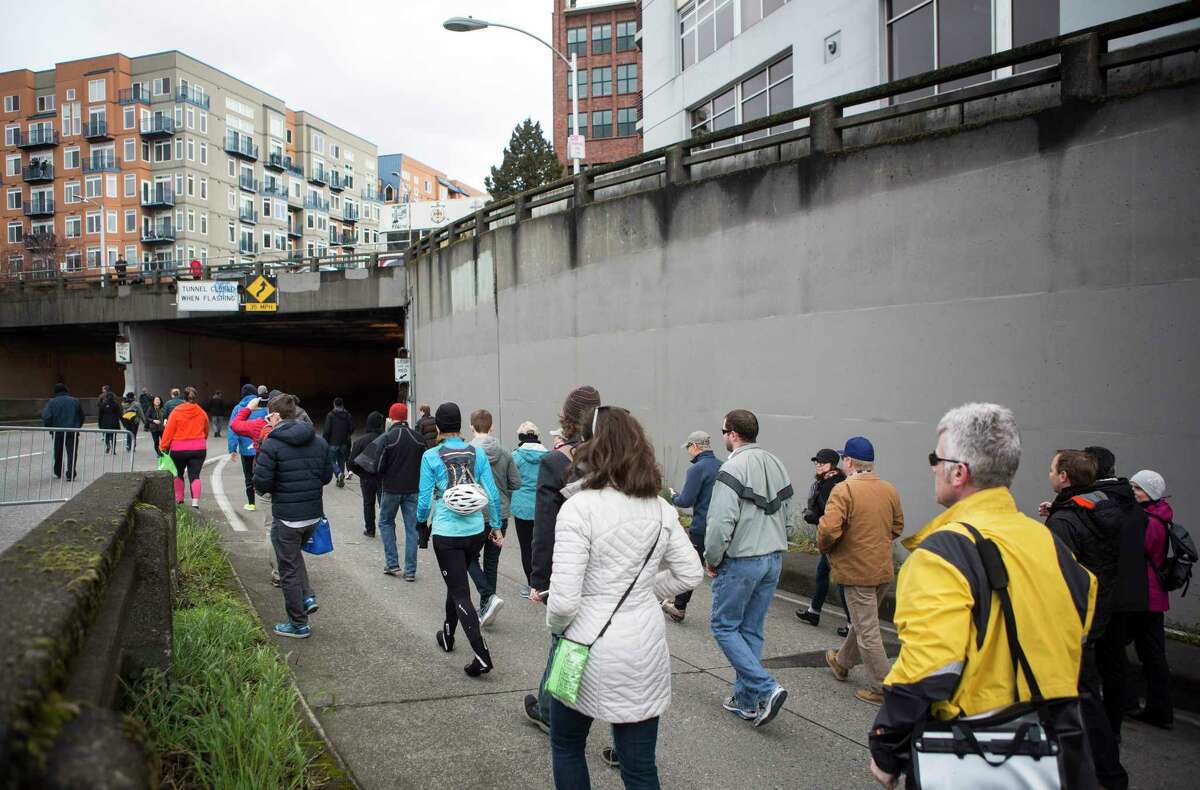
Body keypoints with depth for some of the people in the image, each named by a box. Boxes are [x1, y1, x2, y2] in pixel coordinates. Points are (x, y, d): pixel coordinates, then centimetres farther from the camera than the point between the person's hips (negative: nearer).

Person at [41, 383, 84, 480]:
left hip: (57, 432, 1)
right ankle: (70, 474, -12)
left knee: (58, 454, 17)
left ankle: (58, 473, 30)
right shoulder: (75, 401, 4)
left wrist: (50, 428, 3)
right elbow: (81, 417, 10)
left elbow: (46, 417, -11)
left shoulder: (51, 402, -1)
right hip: (72, 432, 0)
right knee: (72, 453, -2)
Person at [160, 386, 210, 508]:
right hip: (199, 448, 1)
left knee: (178, 474, 20)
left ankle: (179, 499, 24)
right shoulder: (202, 413, 3)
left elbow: (169, 431, -7)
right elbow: (206, 431, 17)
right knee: (195, 476, -1)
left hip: (178, 449, -1)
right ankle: (195, 502, -15)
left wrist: (164, 447, -2)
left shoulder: (176, 411, -6)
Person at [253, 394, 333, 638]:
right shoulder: (319, 441, 4)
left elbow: (261, 483, -16)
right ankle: (307, 596, 14)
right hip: (314, 514, 6)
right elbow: (327, 475, 9)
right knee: (295, 555, 30)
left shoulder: (272, 444, -14)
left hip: (286, 517, -6)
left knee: (289, 569, 7)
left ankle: (298, 625, 15)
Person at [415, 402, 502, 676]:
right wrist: (496, 525, 12)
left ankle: (482, 656, -12)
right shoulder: (477, 453, -1)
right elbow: (492, 493, 0)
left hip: (447, 533, -4)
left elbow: (425, 497, -5)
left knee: (460, 592, -1)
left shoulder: (431, 456, -10)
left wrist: (421, 520, 15)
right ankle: (448, 635, 43)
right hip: (475, 531, 4)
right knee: (457, 584, 26)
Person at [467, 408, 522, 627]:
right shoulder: (504, 453, -2)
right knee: (491, 562, 14)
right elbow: (516, 483, 1)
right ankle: (485, 609, 20)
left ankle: (489, 597, -8)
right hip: (500, 516, 4)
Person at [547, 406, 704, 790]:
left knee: (566, 746, 22)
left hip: (592, 651, -4)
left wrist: (555, 624, 0)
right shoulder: (661, 509, 1)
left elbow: (564, 598, -20)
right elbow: (690, 574, 9)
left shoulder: (580, 507, -18)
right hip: (646, 649, 5)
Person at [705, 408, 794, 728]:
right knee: (752, 630, 15)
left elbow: (721, 522, -21)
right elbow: (786, 509, 13)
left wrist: (712, 559, -7)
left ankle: (766, 688, -6)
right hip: (774, 558, 8)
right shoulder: (776, 465, 8)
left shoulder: (733, 468, -17)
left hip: (741, 561, -8)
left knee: (725, 627, 5)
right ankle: (747, 700, 20)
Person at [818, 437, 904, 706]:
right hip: (884, 569, 7)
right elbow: (897, 527, 13)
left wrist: (823, 546, -5)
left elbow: (829, 529, -26)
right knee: (861, 621, 24)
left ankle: (881, 687, 6)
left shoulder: (844, 490, -18)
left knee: (867, 631, 1)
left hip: (857, 570, -7)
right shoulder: (890, 490, 3)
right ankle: (842, 662, 44)